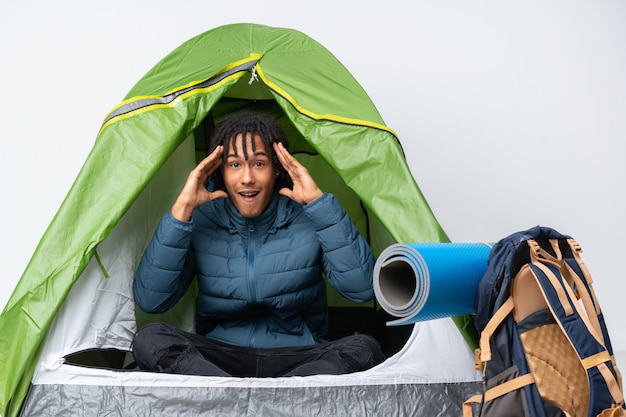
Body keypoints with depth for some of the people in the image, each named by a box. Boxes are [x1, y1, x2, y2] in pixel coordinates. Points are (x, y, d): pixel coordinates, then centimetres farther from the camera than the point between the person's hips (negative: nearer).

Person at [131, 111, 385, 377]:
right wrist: (182, 209, -17)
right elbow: (149, 300, -12)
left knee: (364, 349, -28)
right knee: (149, 340, -26)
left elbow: (362, 288, -17)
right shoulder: (201, 222, -2)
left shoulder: (307, 219, -4)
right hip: (219, 359, 1)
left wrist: (318, 201, -18)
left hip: (298, 358, 0)